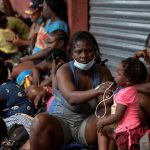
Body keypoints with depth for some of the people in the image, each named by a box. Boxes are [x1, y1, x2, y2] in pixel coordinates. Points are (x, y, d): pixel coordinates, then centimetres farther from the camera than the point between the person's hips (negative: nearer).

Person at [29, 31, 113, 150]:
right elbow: (71, 98, -28)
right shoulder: (64, 71, -9)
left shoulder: (103, 72, 1)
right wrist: (97, 91, -45)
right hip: (61, 120, -1)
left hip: (87, 123, 2)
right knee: (40, 121, -33)